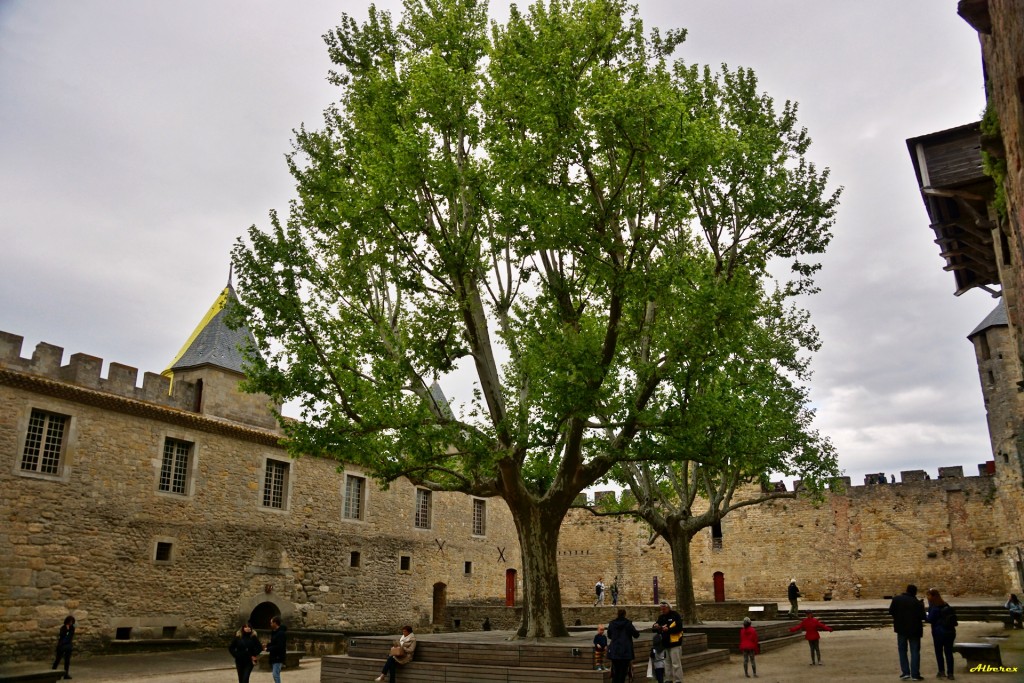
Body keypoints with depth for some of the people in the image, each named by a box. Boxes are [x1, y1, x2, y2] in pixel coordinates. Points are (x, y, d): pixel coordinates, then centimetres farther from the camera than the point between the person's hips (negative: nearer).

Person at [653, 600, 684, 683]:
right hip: (665, 644, 7)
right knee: (668, 663, 14)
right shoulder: (661, 617, 11)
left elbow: (679, 628, -17)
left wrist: (668, 629, -26)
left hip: (674, 643, -7)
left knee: (676, 664, -5)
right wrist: (655, 627, -12)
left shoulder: (675, 615, -8)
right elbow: (654, 629, 11)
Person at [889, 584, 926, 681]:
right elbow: (922, 617, -12)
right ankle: (915, 674, 4)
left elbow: (891, 611, -2)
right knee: (915, 652, 6)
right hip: (914, 629, -2)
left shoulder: (896, 599, -4)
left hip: (901, 629, 2)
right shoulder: (917, 603, -13)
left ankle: (905, 673, 5)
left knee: (902, 651, 12)